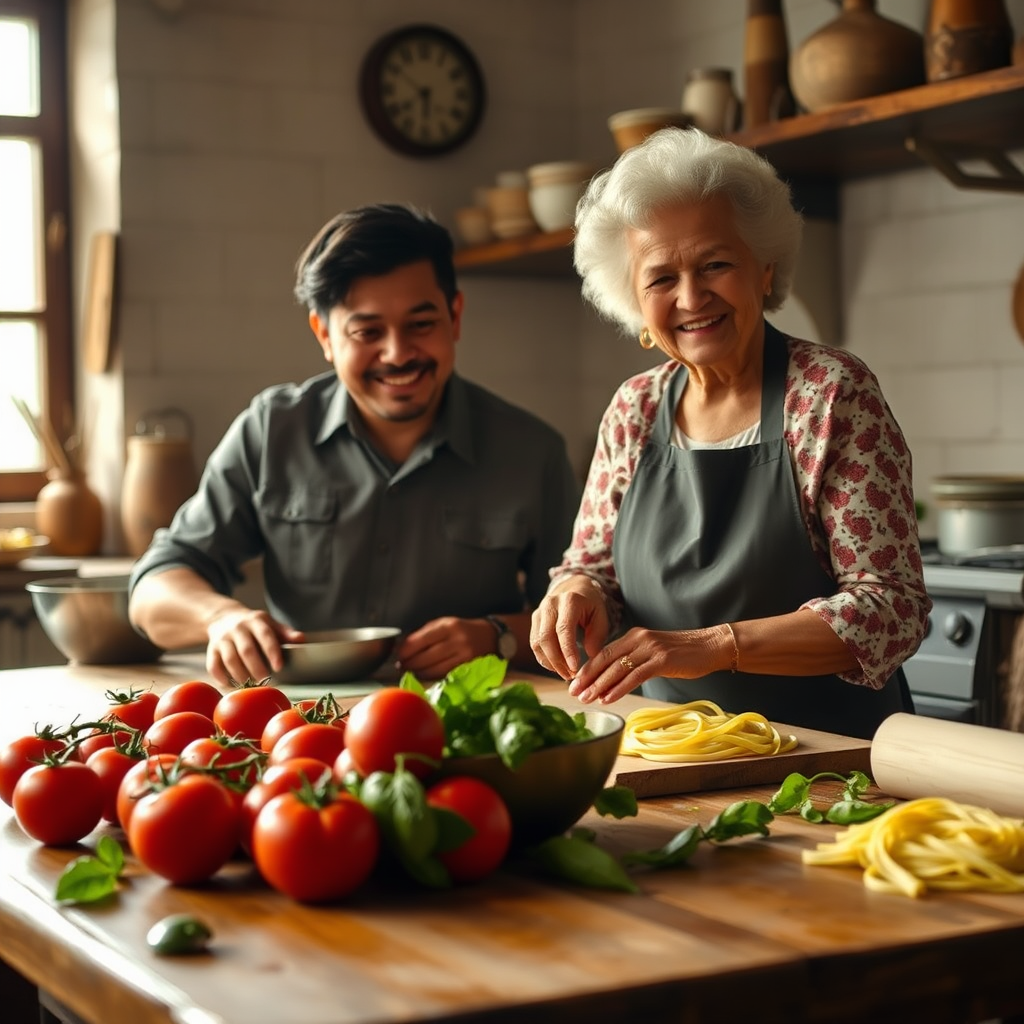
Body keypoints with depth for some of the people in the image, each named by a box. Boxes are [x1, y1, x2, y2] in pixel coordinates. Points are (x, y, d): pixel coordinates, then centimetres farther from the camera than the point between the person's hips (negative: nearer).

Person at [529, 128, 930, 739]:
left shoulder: (832, 393, -6)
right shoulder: (634, 411, 8)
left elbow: (893, 606, -11)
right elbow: (595, 566, 14)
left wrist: (714, 645, -22)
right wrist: (579, 589, -10)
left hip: (830, 758, -4)